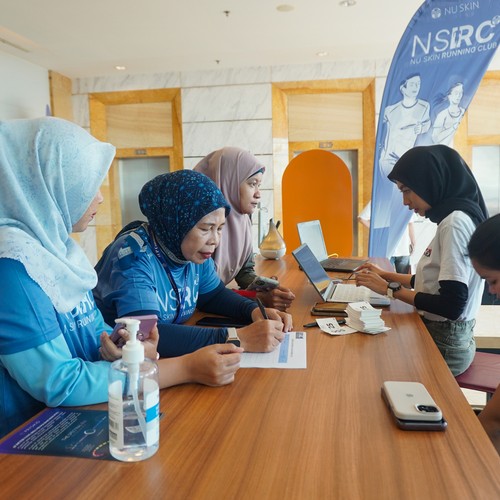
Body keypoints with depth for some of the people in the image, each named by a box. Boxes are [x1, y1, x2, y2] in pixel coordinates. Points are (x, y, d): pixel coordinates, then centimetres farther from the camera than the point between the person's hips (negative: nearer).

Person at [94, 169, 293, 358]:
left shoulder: (195, 252, -3)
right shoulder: (134, 257, -23)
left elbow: (214, 295, 12)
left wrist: (255, 311, -7)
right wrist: (237, 338, -32)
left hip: (167, 361, 6)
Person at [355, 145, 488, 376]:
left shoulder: (455, 222, -21)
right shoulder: (452, 218, 6)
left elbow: (452, 305, -25)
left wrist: (390, 290, -17)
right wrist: (387, 276, 14)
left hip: (444, 344, -8)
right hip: (443, 335, 8)